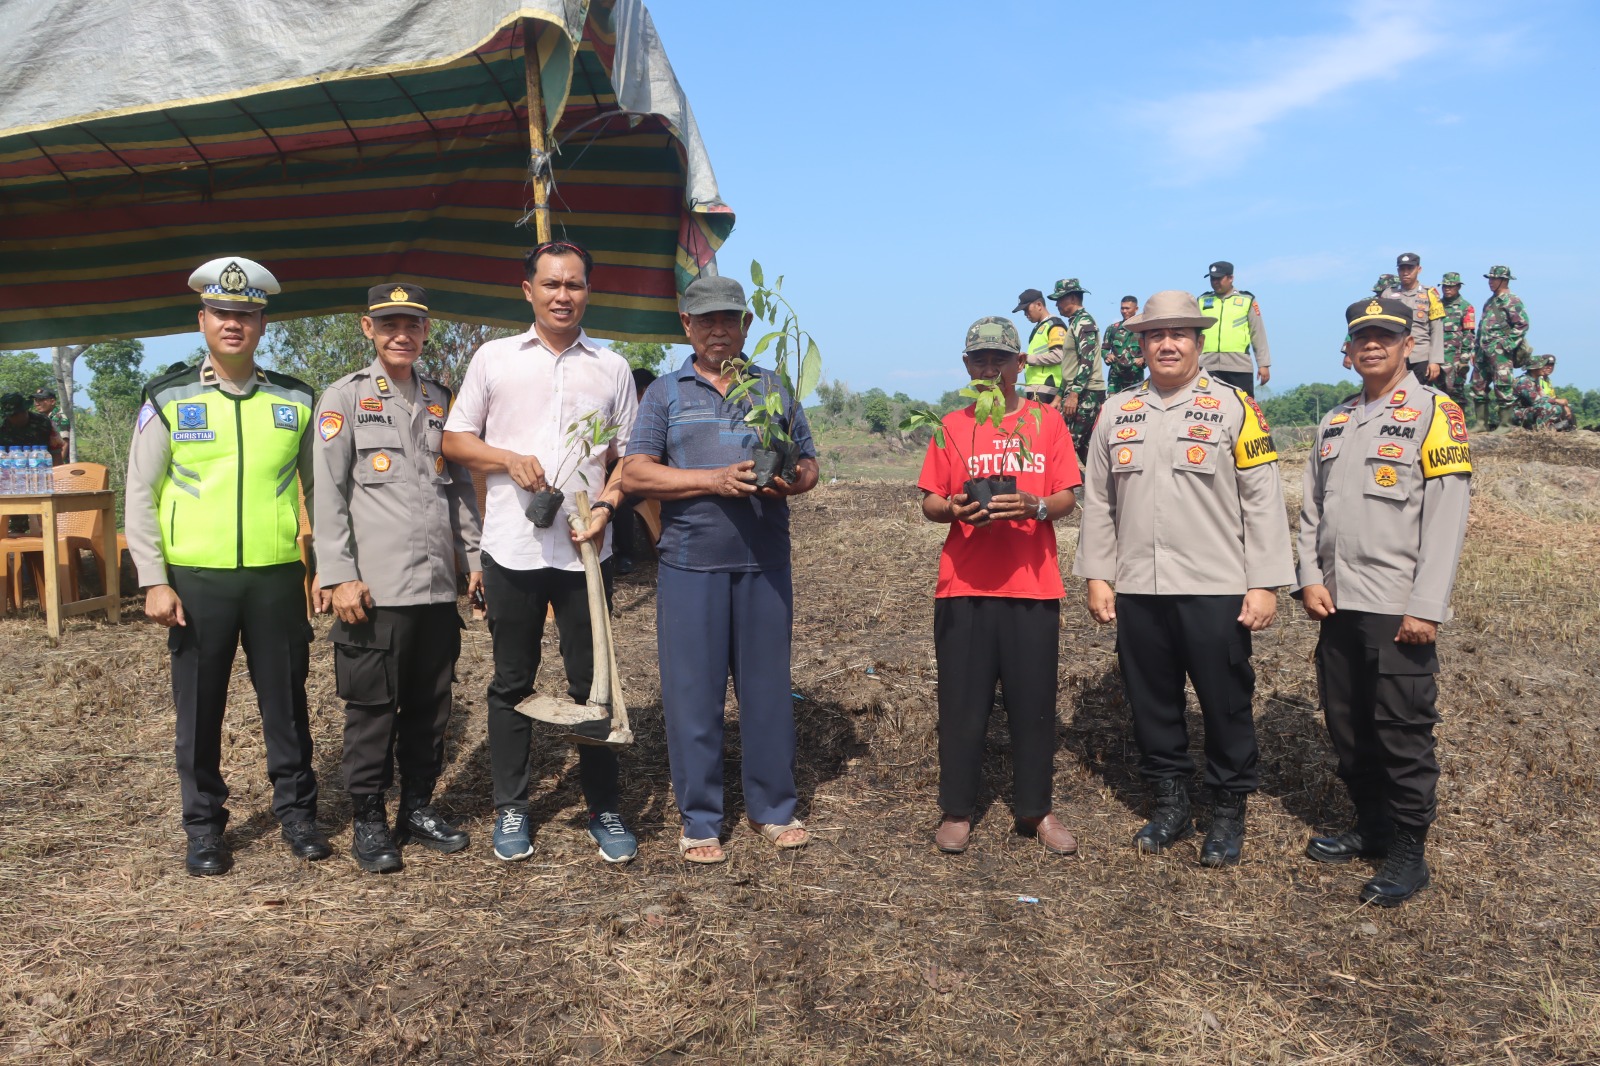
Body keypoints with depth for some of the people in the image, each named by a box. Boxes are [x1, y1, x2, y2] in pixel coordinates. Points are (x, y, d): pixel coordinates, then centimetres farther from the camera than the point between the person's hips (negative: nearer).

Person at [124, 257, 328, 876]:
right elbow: (141, 495, 2)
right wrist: (154, 582, -5)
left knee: (286, 699, 8)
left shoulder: (296, 401, 6)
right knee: (199, 707, 8)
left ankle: (297, 812, 23)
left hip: (277, 576, 1)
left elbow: (320, 489, 11)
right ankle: (204, 826, 23)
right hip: (195, 577, 0)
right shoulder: (167, 399, 2)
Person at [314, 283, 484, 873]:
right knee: (372, 709, 3)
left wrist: (473, 556, 12)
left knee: (430, 705, 11)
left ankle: (419, 807, 25)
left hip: (439, 585, 5)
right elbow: (328, 494, -4)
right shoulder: (345, 398, 1)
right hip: (376, 587, -4)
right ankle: (368, 820, 16)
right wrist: (339, 576, -10)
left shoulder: (441, 399, 16)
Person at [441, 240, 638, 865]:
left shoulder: (611, 368, 9)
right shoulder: (493, 358, 7)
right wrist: (508, 459, -10)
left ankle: (605, 810, 17)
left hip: (585, 549, 0)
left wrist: (607, 505, -8)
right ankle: (510, 809, 22)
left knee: (592, 681, 5)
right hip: (512, 548, 0)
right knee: (512, 682, 9)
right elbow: (454, 439, 9)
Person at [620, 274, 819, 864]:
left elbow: (809, 464, 14)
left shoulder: (774, 388, 14)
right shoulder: (664, 393, 8)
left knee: (768, 682, 7)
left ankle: (772, 807, 22)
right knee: (692, 690, 1)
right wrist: (716, 480, -14)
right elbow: (634, 474, -3)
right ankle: (700, 820, 14)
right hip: (690, 563, -1)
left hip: (765, 561, 2)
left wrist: (791, 482, -11)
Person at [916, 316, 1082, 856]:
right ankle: (957, 810, 16)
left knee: (1034, 702, 4)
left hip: (1033, 586, 0)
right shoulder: (951, 427, 7)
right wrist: (952, 508, -16)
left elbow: (1068, 498, 3)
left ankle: (1035, 809, 19)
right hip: (963, 586, 0)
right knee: (962, 702, 3)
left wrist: (1037, 506, -18)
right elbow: (929, 502, 6)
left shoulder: (1046, 421, 6)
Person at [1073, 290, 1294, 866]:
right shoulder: (1116, 412, 9)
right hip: (1138, 590, 3)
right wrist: (1097, 576, 6)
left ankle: (1229, 813, 23)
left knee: (1226, 705, 5)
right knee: (1151, 703, 12)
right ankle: (1171, 804, 29)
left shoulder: (1234, 406, -2)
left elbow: (1262, 500, -4)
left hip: (1215, 590, -3)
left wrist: (1263, 584, -8)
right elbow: (1098, 501, 11)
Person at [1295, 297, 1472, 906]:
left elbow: (1447, 517, -11)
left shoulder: (1434, 414, -5)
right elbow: (1312, 509, 16)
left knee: (1403, 733, -1)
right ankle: (1371, 826, 30)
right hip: (1338, 605, 7)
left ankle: (1408, 854, 12)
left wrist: (1426, 607, -16)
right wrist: (1309, 577, 1)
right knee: (1346, 724, 14)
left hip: (1399, 611, -6)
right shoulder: (1334, 423, 14)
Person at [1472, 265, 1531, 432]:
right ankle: (1480, 422, 15)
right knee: (1478, 385, 9)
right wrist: (1476, 350, 19)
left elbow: (1522, 325, -14)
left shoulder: (1511, 301, -6)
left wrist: (1506, 344, -17)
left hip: (1500, 351, -9)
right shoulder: (1490, 301, 20)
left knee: (1502, 387, -8)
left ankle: (1505, 424, -5)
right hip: (1484, 351, 9)